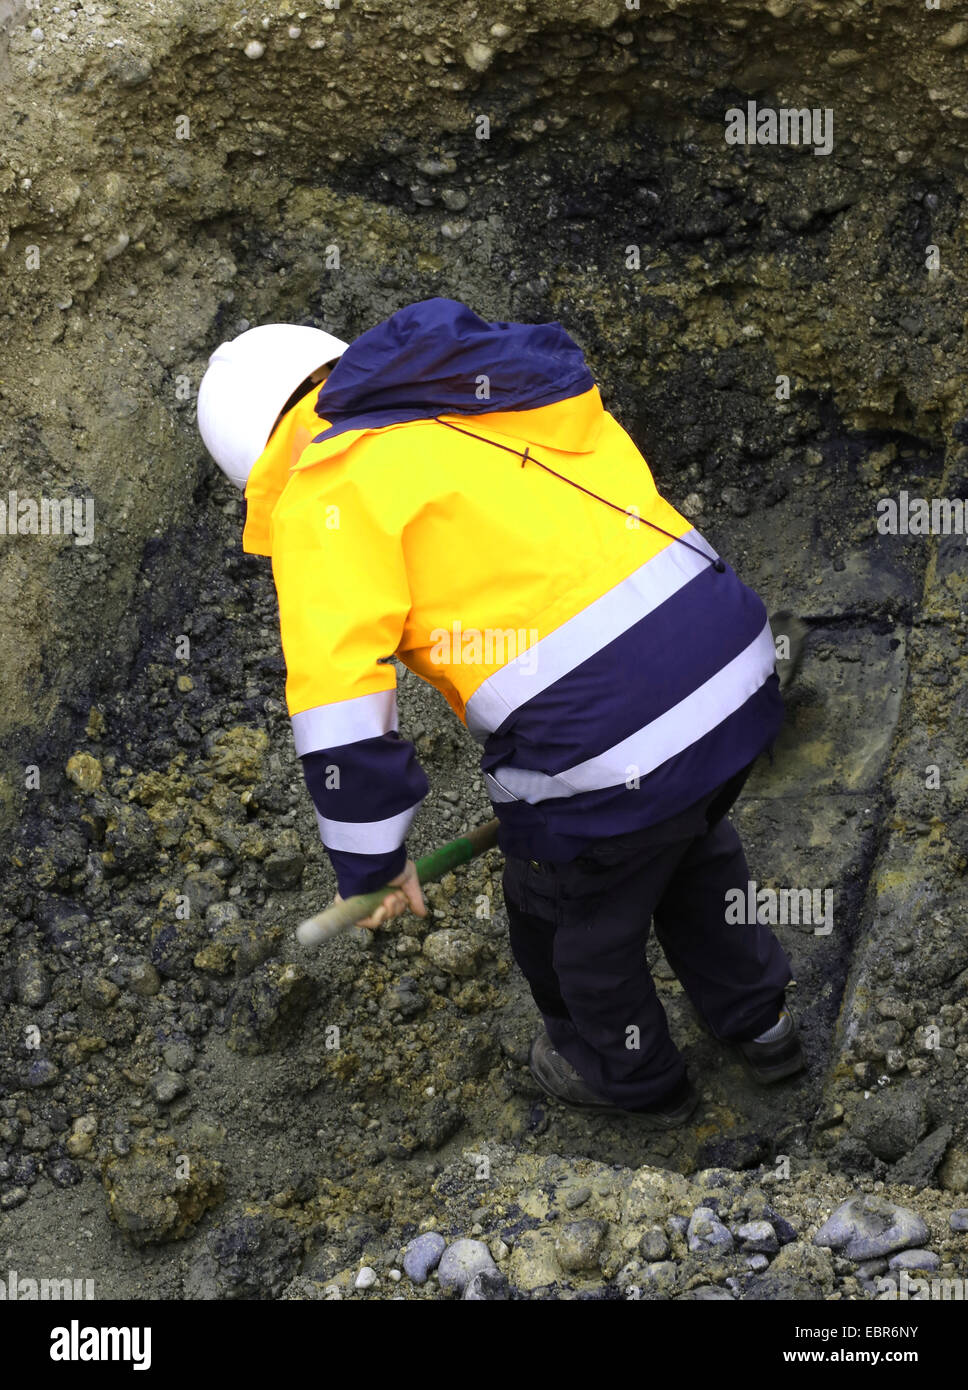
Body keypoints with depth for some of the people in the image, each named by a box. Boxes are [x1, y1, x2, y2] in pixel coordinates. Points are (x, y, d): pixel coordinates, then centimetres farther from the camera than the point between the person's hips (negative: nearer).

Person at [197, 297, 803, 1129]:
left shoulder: (330, 489, -4)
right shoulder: (506, 398, 19)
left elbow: (338, 696, -12)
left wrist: (371, 862, 1)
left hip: (606, 743, -7)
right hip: (736, 663, 8)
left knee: (571, 921, 24)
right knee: (693, 853, 37)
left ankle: (630, 1077, 48)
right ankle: (758, 1022, 55)